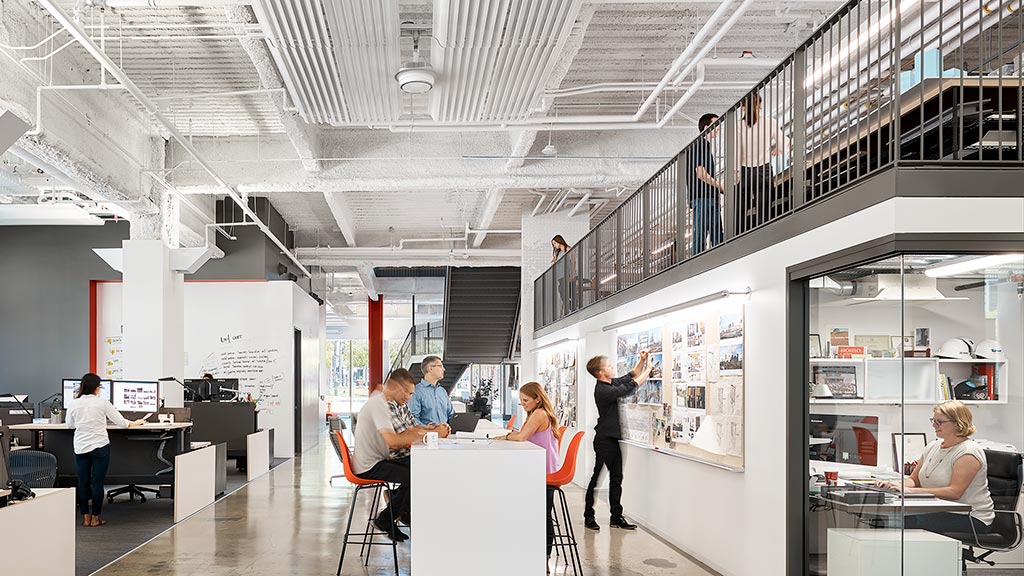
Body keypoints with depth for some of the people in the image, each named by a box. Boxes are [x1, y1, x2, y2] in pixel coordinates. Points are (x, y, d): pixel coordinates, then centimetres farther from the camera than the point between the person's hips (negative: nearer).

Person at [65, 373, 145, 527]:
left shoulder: (74, 404, -2)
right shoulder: (102, 403, -9)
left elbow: (70, 425, 13)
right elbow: (120, 421, -2)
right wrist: (134, 423, 16)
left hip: (80, 448, 3)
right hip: (100, 447, -3)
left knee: (82, 482, 10)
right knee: (97, 483, 3)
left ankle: (86, 517, 14)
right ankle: (95, 518, 8)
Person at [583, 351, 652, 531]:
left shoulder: (611, 383, 6)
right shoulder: (603, 391, -22)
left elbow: (630, 377, 20)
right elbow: (630, 388, -25)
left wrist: (641, 361, 4)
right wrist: (648, 369, -16)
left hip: (613, 439, 9)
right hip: (604, 440, -9)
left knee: (616, 478, 11)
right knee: (598, 477, -1)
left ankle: (616, 517, 17)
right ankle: (589, 516, 8)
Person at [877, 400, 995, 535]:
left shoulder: (968, 452, -12)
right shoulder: (933, 446, 13)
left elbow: (954, 492, -22)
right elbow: (914, 479, 16)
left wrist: (910, 490, -28)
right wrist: (897, 485, -9)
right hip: (938, 512, 7)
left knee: (907, 522, -32)